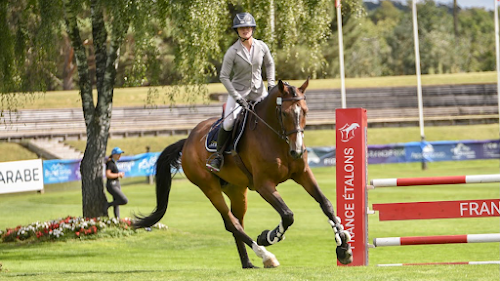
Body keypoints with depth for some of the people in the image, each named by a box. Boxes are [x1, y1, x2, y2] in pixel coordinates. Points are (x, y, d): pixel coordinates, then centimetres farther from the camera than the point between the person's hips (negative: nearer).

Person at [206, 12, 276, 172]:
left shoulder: (262, 47, -3)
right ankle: (218, 155, -4)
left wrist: (271, 84, 3)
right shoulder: (233, 52, -14)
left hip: (259, 92, 4)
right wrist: (237, 97, -17)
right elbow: (224, 77, -11)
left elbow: (269, 64, 16)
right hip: (239, 91, -3)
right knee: (229, 123, -21)